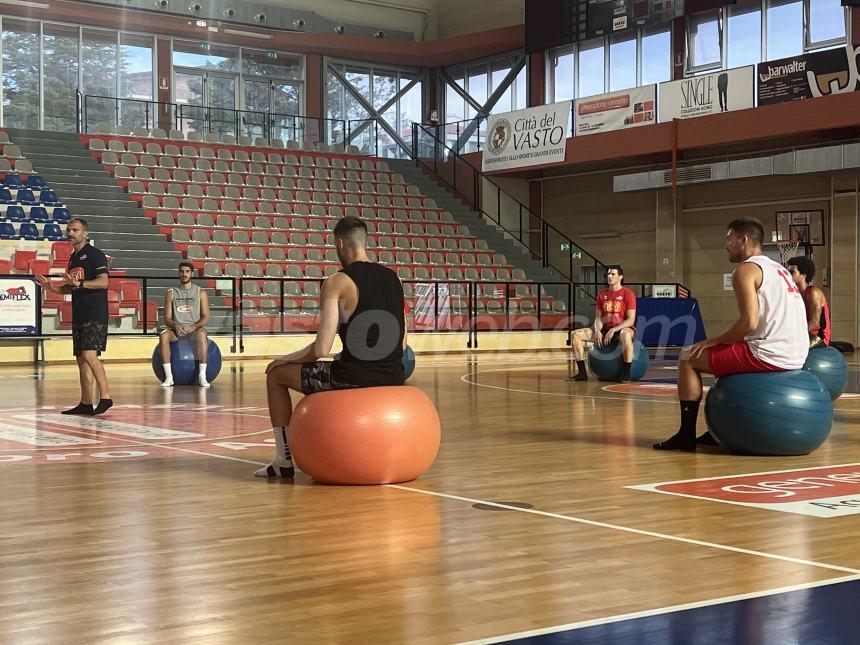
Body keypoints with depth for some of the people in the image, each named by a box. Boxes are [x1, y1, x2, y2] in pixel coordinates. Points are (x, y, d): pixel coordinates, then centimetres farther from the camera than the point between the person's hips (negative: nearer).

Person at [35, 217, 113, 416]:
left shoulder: (94, 254, -7)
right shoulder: (73, 258, 19)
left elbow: (103, 282, -18)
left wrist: (79, 283, -28)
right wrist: (51, 286, 12)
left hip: (95, 315, -9)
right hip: (79, 315, 9)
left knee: (89, 355, -19)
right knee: (81, 359, 8)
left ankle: (105, 397, -16)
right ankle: (86, 403, 12)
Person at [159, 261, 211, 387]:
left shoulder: (201, 293, 3)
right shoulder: (171, 293, 7)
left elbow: (205, 317, -2)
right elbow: (167, 318, 3)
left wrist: (194, 326, -22)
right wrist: (175, 326, -19)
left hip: (195, 329, -2)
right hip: (177, 329, 2)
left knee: (202, 335, -39)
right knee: (163, 336, -33)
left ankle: (202, 377, -36)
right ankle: (169, 377, -30)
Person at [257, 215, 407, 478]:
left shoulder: (337, 283, -9)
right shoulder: (393, 278, 10)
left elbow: (321, 349, -13)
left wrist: (286, 359, 5)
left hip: (353, 377, -7)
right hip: (393, 378, 7)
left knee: (276, 374, 17)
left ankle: (284, 460, 19)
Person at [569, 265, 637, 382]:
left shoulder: (628, 294, -8)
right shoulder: (602, 294, 8)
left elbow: (630, 320, -13)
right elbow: (598, 317, 9)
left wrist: (613, 330, -24)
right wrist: (597, 331, -12)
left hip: (622, 329, -6)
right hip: (605, 329, 6)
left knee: (626, 335, -44)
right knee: (576, 335, -11)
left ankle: (626, 373, -36)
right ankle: (582, 373, -9)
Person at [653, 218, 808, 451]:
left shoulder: (745, 270, -8)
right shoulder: (778, 268, 20)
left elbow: (749, 322, -19)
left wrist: (713, 341, -5)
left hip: (769, 355, -9)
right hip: (796, 356, 9)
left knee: (689, 357, 4)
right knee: (728, 357, 33)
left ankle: (686, 435, 4)